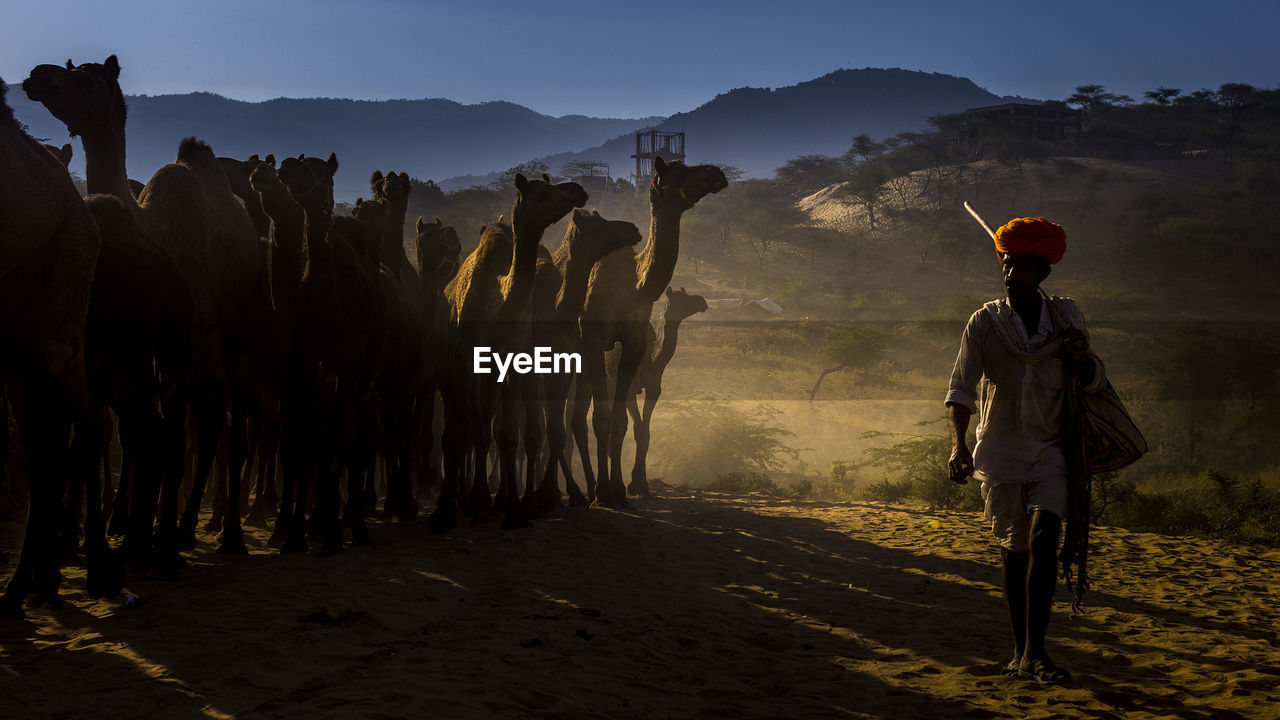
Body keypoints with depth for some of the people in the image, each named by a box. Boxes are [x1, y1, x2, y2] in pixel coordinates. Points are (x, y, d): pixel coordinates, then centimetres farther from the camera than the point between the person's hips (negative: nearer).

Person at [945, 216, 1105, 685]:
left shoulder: (1065, 317, 5)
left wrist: (1080, 357, -15)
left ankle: (1034, 652, -15)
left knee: (1044, 540, -17)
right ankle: (1022, 652, 18)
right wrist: (958, 445, -21)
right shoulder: (985, 322, 0)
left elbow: (1094, 383, 9)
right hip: (1000, 453, 0)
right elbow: (961, 389, -6)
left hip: (1049, 453, 0)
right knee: (1013, 553, 6)